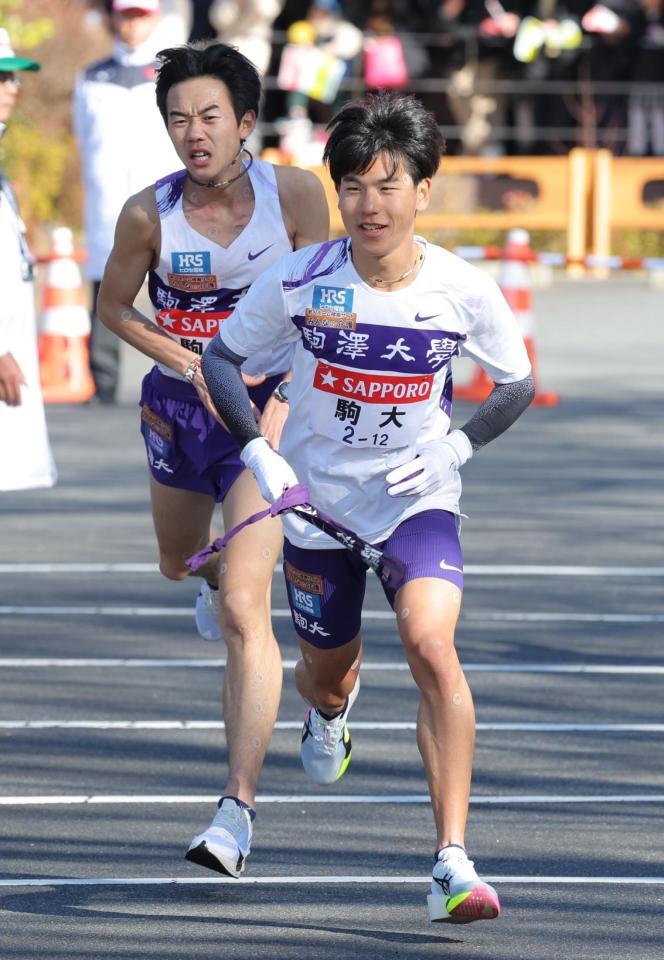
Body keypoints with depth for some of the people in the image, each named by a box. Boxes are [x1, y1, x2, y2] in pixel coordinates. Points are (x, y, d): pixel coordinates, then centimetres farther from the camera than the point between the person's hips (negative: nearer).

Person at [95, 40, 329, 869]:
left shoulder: (294, 193, -13)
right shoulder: (149, 214, -13)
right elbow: (115, 309, 2)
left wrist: (292, 394, -9)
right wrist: (196, 368, -12)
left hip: (270, 407, -3)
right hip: (180, 406, 3)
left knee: (243, 611, -16)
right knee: (179, 564, 29)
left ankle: (239, 804, -19)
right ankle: (216, 575, 69)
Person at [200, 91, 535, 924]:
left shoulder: (464, 292, -12)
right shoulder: (299, 279, -13)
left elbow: (517, 385, 5)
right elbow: (221, 358, 1)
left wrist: (457, 446, -11)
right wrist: (258, 451, -13)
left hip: (419, 501, -2)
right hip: (316, 502, 2)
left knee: (431, 645, -26)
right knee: (326, 668, 17)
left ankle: (454, 864, -26)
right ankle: (329, 711, 61)